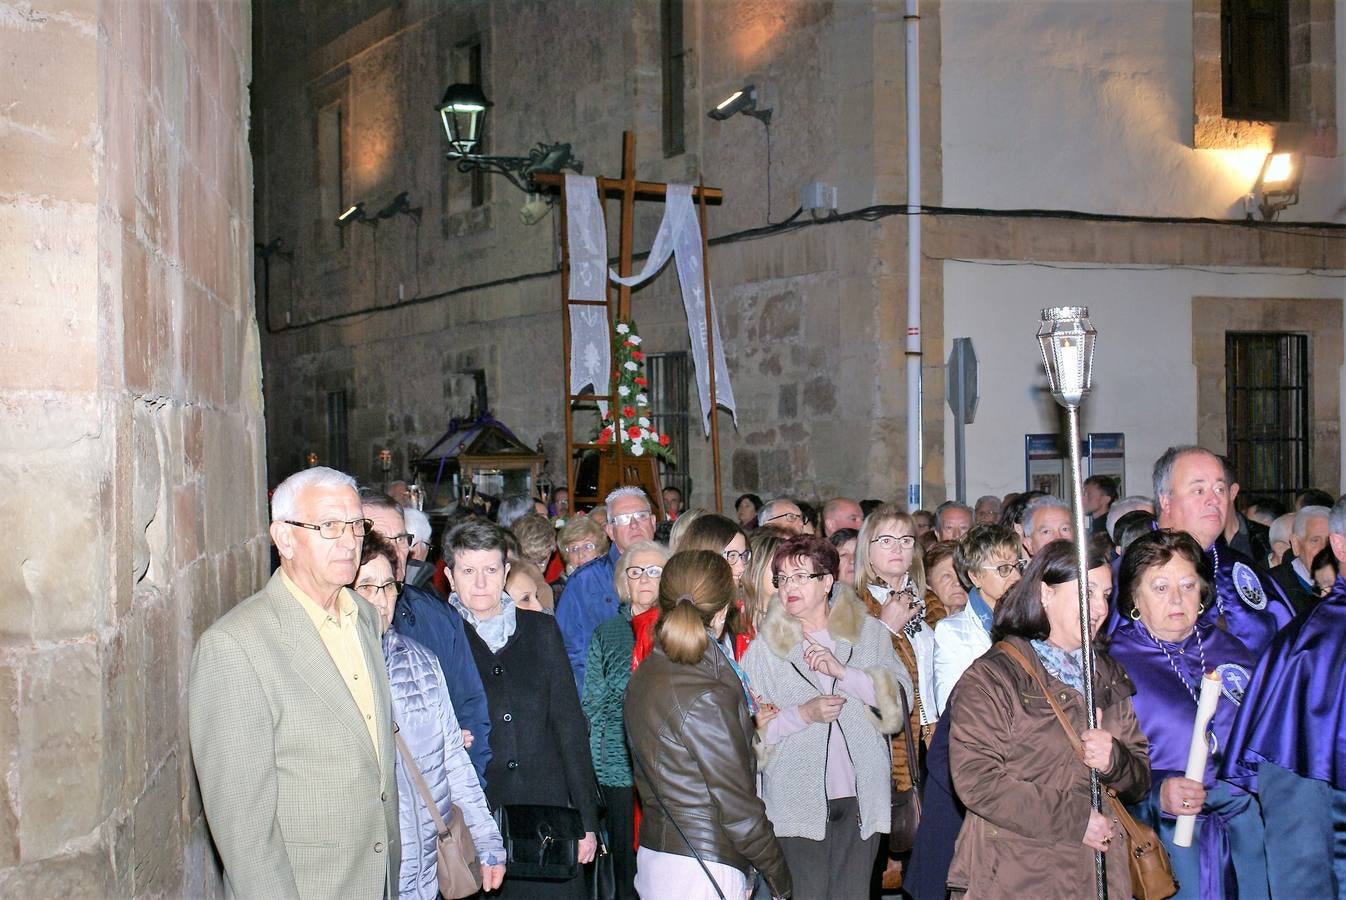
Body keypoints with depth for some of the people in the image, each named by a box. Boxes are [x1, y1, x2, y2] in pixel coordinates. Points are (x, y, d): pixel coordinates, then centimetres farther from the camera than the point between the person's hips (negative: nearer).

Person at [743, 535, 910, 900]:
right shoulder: (764, 647, 3)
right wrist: (803, 714, -15)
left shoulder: (869, 633, 5)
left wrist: (843, 672, -13)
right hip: (797, 799, -1)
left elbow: (900, 697, -3)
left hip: (861, 794, 1)